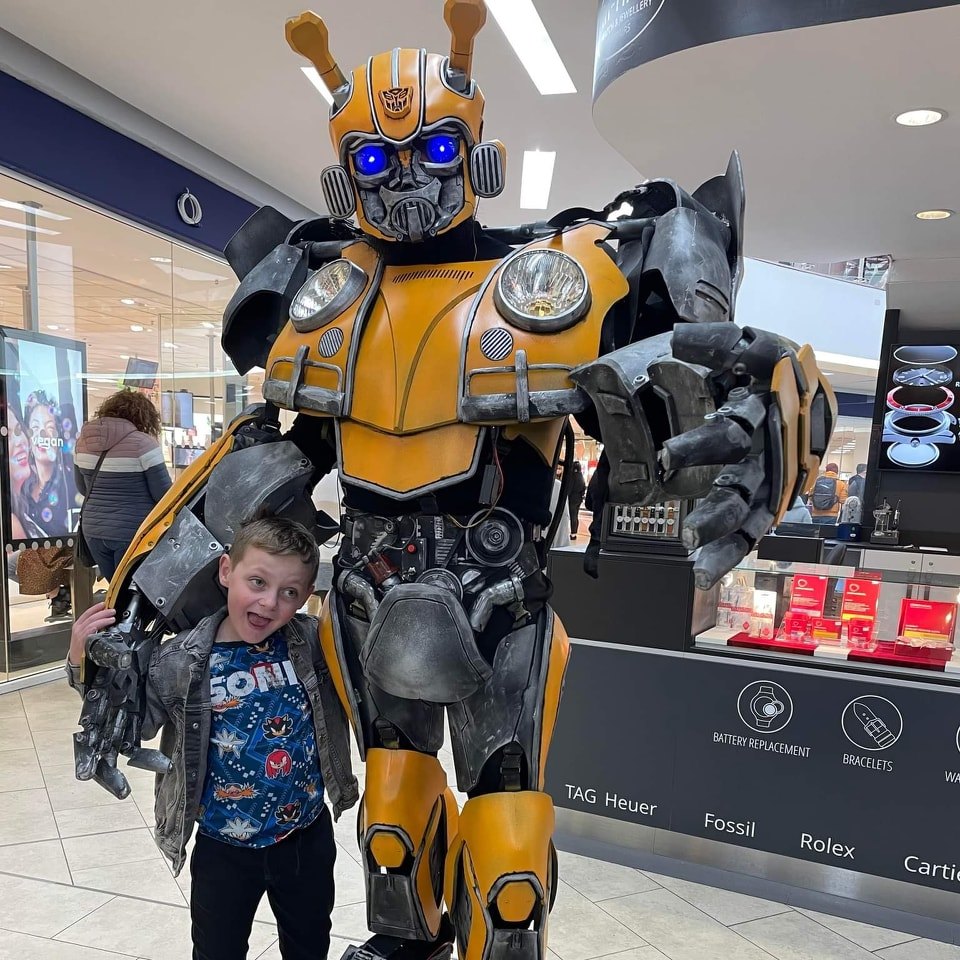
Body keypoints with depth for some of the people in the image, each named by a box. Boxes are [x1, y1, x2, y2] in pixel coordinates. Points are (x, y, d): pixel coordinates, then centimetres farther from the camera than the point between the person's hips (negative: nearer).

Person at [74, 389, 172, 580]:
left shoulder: (84, 440, 5)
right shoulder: (142, 443, -15)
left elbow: (82, 488, 16)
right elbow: (163, 493, -12)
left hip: (93, 530, 6)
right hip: (132, 532, -6)